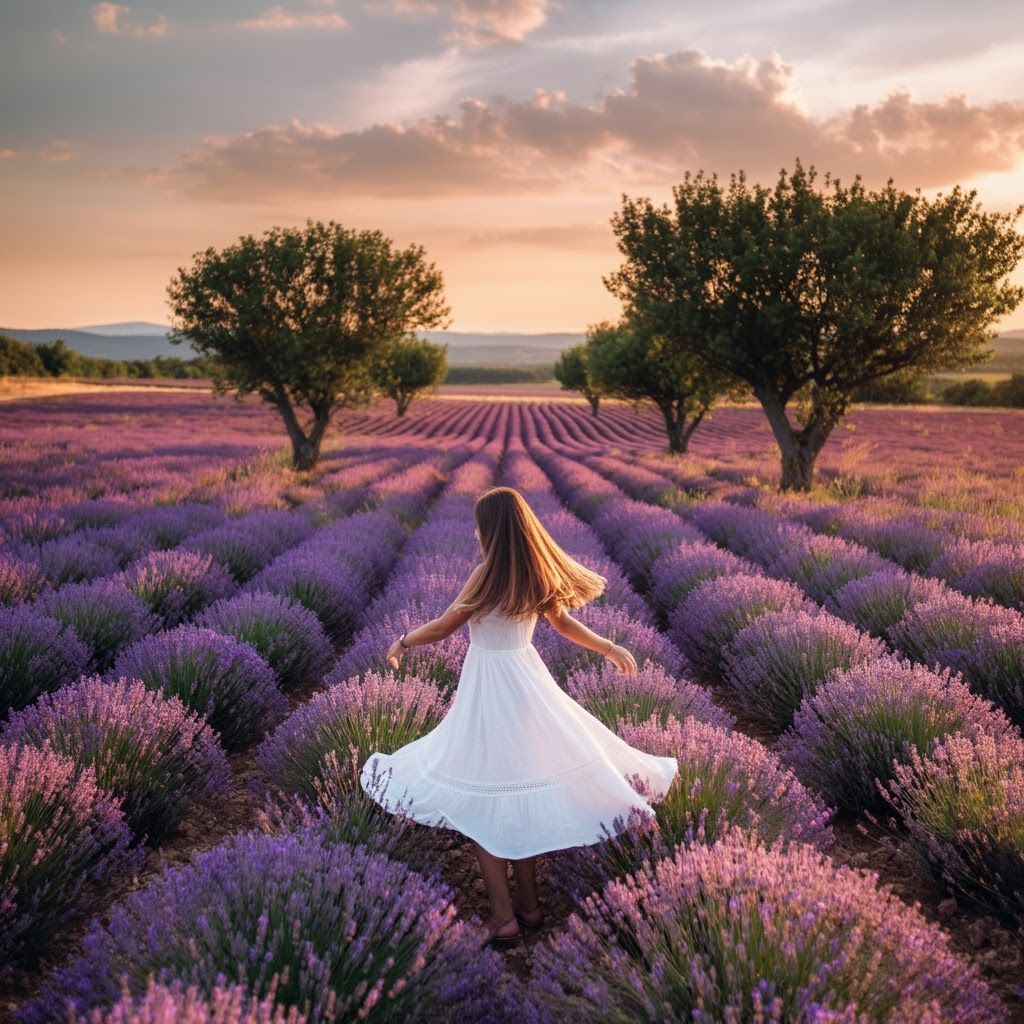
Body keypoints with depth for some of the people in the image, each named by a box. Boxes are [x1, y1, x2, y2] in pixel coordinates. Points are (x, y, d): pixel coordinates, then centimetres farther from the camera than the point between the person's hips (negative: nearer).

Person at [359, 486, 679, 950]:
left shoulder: (489, 574, -18)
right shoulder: (539, 574, 2)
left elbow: (442, 627, -10)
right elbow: (564, 622, 15)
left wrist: (402, 642, 8)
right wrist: (610, 648, 32)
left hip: (488, 689, -7)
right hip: (528, 683, 7)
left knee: (480, 803, 4)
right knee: (523, 789, 17)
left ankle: (504, 917, 7)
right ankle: (529, 903, 27)